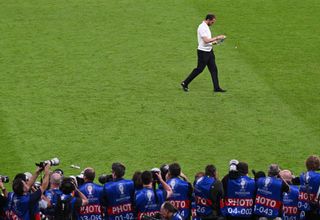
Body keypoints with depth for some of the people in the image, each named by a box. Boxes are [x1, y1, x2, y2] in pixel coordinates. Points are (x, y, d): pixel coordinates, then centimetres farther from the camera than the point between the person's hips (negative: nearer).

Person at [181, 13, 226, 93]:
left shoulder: (206, 27, 12)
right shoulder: (202, 27, -20)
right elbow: (206, 40, -29)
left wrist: (213, 42, 9)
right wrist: (217, 38, -25)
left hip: (209, 50, 9)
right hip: (203, 51, -9)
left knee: (213, 69, 7)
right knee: (199, 69, -1)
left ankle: (216, 87, 9)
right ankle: (185, 83, 11)